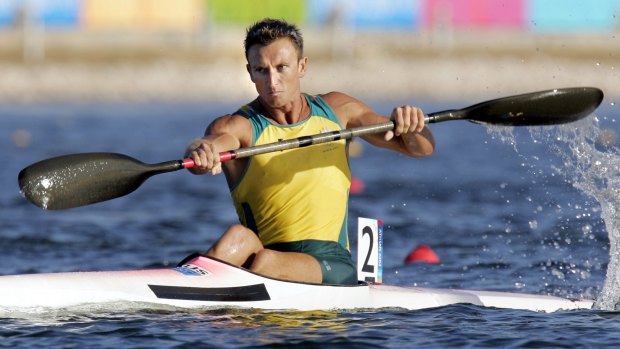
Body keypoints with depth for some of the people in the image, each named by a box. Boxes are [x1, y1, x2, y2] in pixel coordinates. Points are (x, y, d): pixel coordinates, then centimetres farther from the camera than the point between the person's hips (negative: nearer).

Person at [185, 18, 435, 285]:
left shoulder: (336, 110, 12)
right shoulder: (237, 126, 1)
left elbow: (422, 148, 13)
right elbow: (212, 142, -24)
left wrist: (409, 127, -12)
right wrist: (201, 154, -49)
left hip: (333, 265, 1)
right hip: (267, 253, -1)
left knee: (266, 261, -33)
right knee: (237, 237, -35)